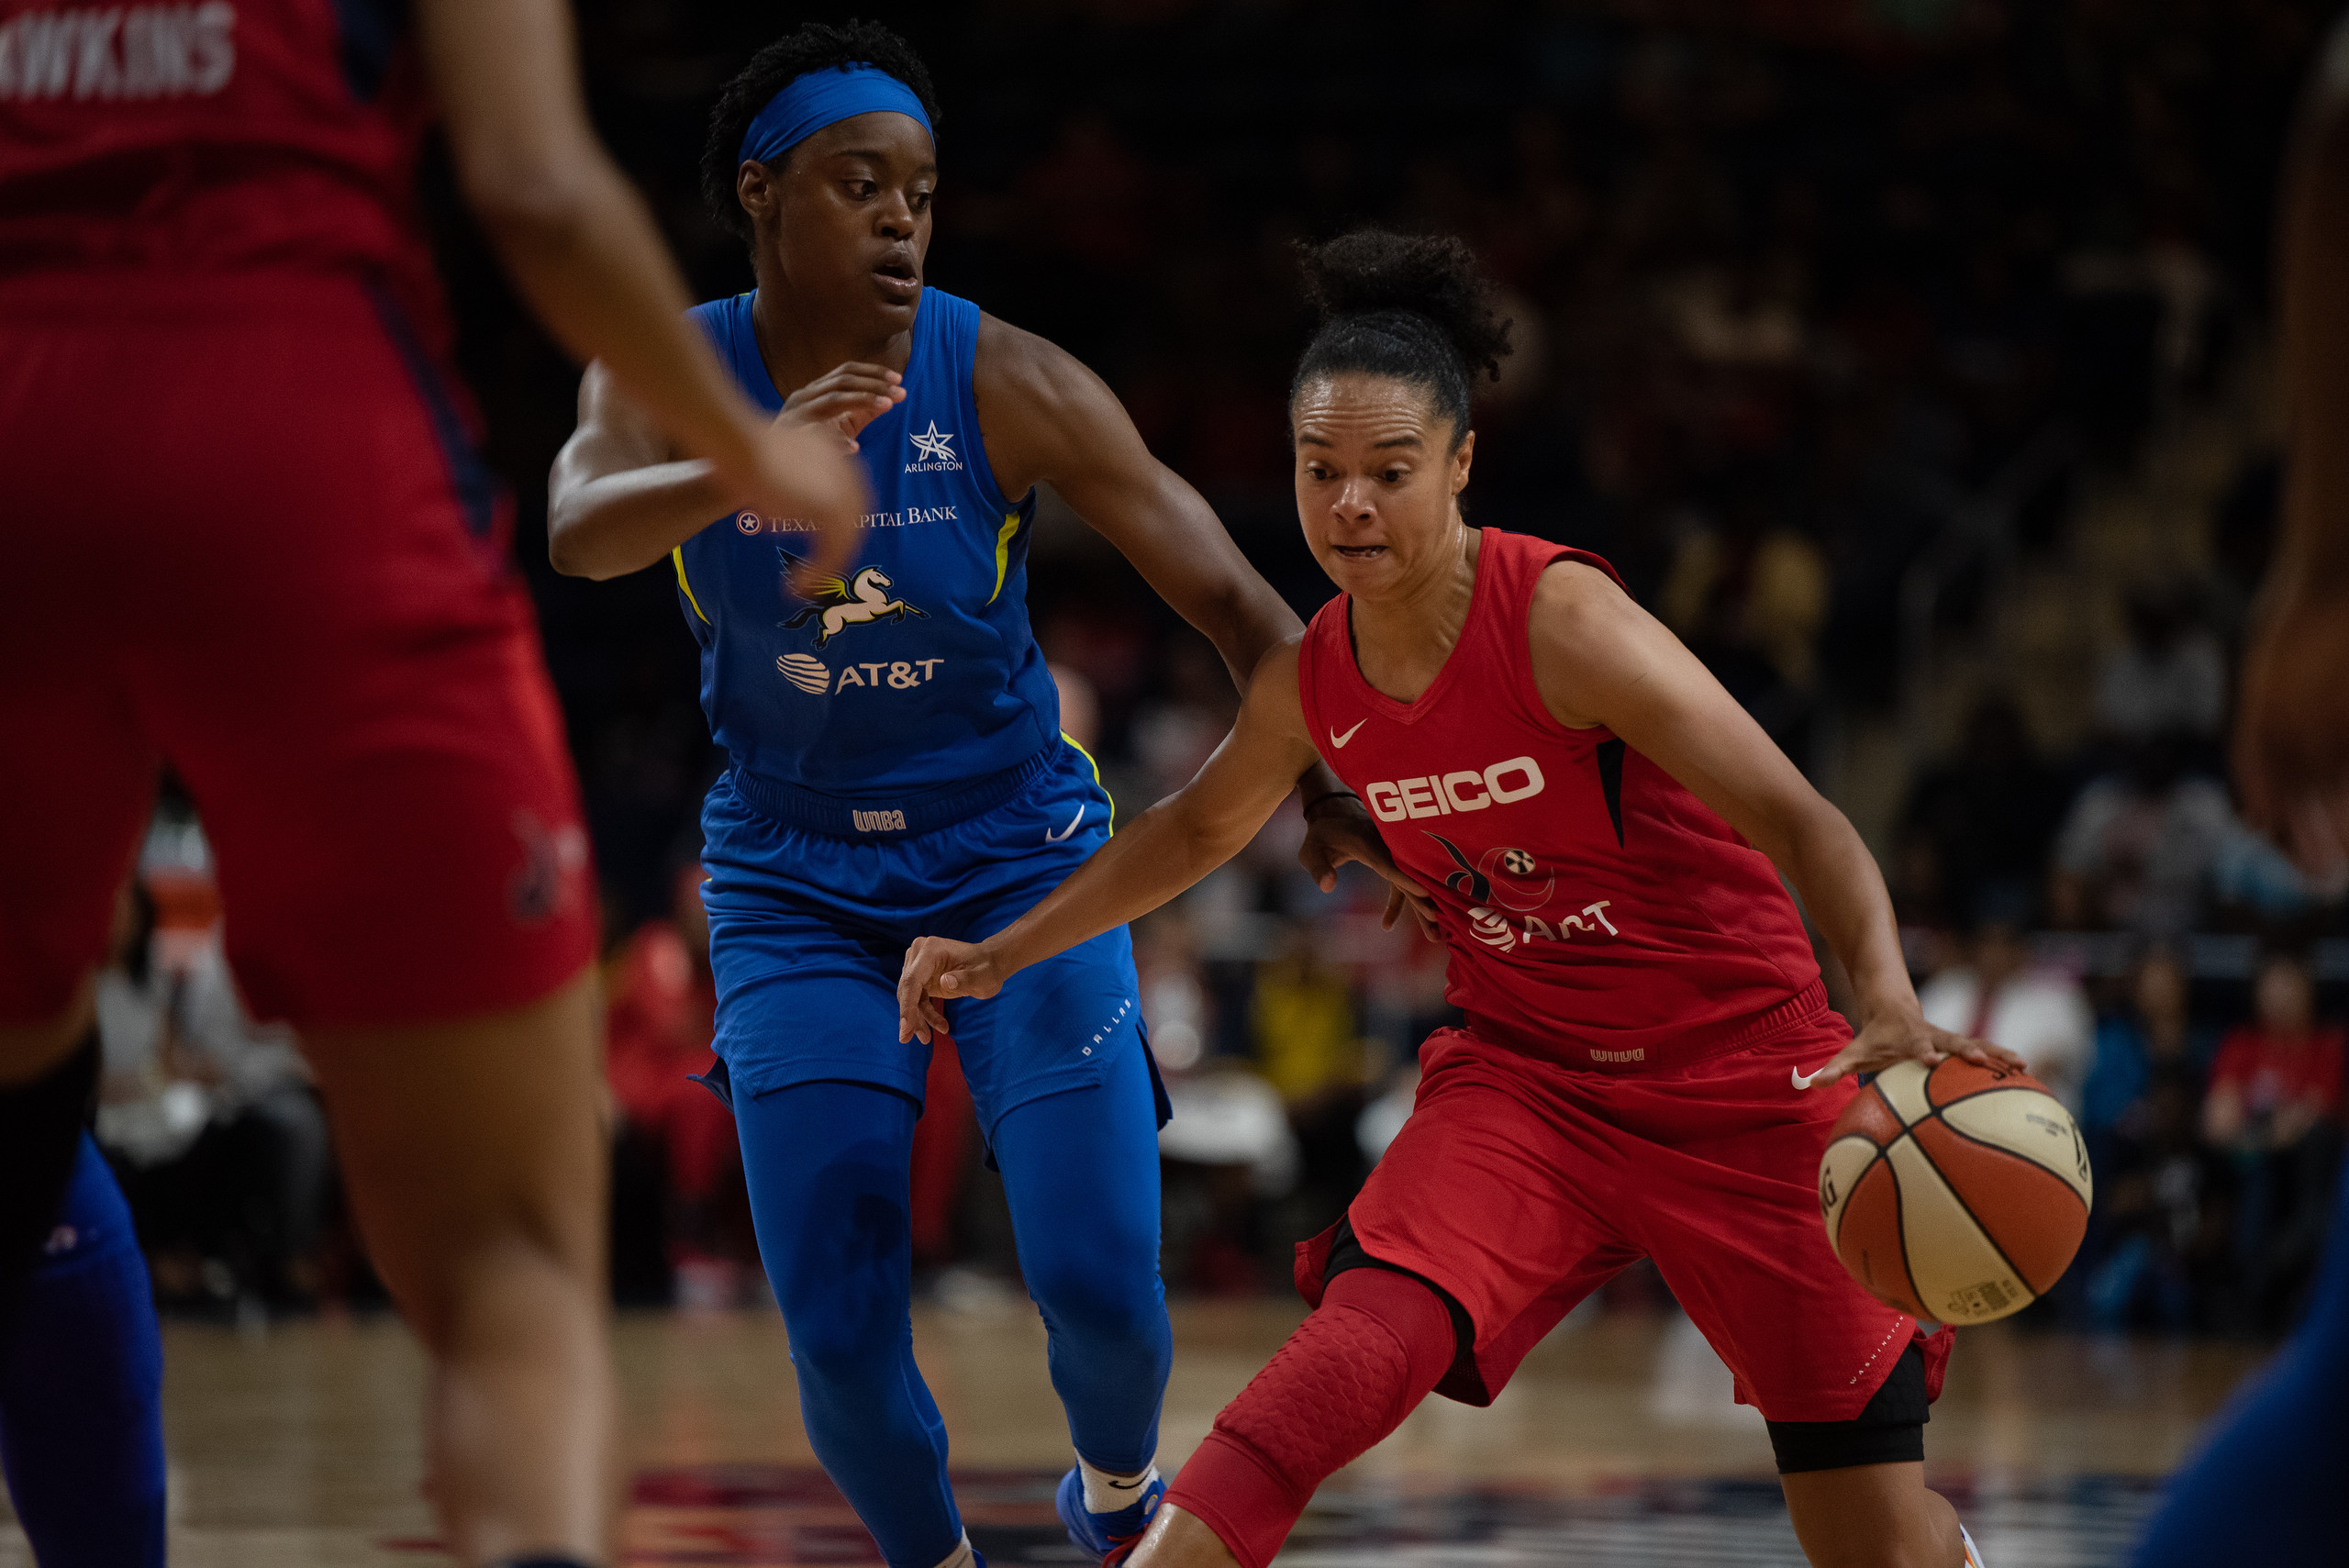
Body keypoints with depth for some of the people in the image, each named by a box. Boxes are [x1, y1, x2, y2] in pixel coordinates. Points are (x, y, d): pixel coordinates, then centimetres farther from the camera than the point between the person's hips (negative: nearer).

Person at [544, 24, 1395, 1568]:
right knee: (841, 1332, -8)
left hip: (1017, 848, -1)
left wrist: (1324, 777, -32)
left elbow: (1228, 592, -16)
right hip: (797, 877, 1)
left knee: (1098, 1279, -10)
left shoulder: (1006, 381, -15)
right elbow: (580, 531, -31)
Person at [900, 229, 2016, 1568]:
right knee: (1369, 1331, -27)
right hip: (1525, 1079, 4)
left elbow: (1798, 821, -27)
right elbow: (1204, 826, 20)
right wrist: (1002, 955, 17)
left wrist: (1890, 1009, -43)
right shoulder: (1312, 681, -4)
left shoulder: (1562, 622, -21)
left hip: (1741, 1080, -3)